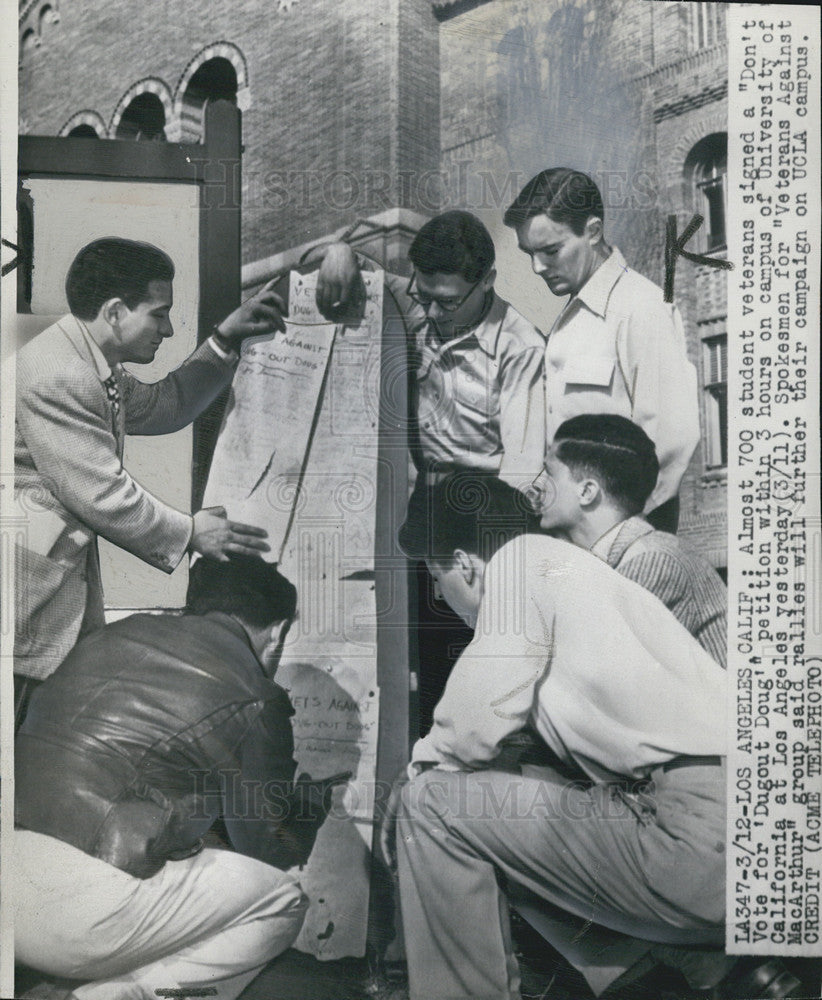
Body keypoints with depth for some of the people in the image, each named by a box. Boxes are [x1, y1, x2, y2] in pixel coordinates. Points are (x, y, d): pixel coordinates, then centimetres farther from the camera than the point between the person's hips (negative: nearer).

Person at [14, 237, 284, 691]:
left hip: (71, 565, 10)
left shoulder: (99, 367, 12)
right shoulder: (53, 376, -21)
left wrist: (224, 340, 18)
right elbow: (101, 494, -20)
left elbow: (163, 406, 26)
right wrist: (189, 533, -8)